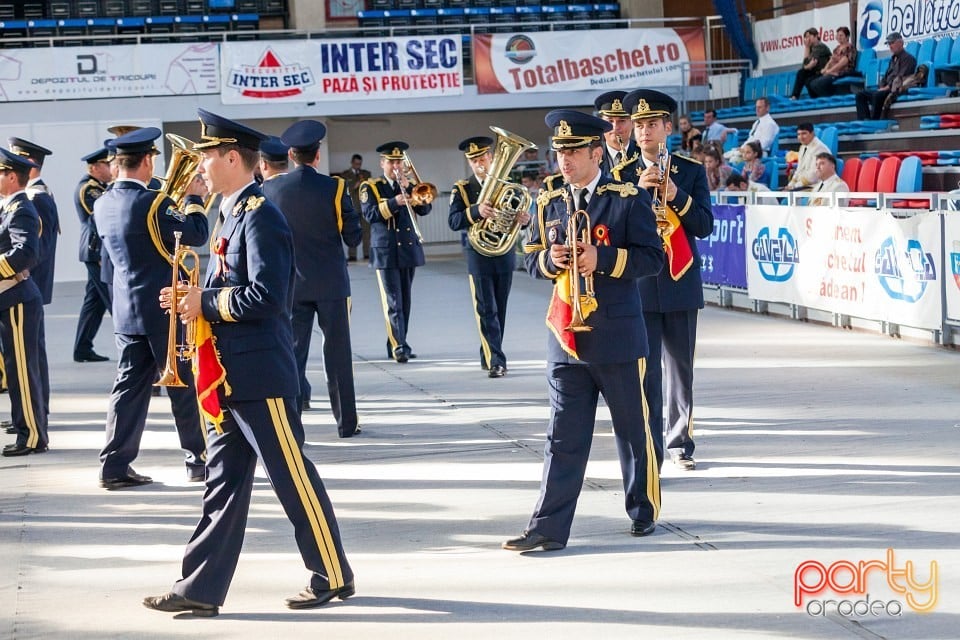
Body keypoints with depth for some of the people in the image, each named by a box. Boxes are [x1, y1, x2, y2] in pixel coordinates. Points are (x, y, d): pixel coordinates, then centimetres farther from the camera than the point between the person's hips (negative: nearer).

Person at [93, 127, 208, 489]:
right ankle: (199, 461, 13)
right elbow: (196, 234, -15)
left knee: (130, 385, 8)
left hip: (126, 310, 7)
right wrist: (194, 199, 0)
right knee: (184, 387, 4)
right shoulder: (152, 203, -18)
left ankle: (115, 466, 5)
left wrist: (177, 200, 17)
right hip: (164, 309, -7)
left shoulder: (103, 205, 5)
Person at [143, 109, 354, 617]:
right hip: (229, 377, 10)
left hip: (261, 375, -10)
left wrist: (206, 302, -15)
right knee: (223, 482, 9)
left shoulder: (261, 217, -15)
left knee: (295, 479, 1)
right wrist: (194, 299, 4)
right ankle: (201, 588, 12)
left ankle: (333, 577, 13)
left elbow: (266, 295, -24)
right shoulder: (232, 215, 15)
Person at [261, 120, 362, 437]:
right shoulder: (334, 188, -11)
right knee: (337, 353, 8)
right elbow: (353, 237, -5)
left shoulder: (270, 188, -4)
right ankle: (346, 422, 16)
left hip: (290, 283, 1)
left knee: (293, 352, 4)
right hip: (331, 282, -1)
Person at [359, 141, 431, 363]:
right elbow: (369, 214, -13)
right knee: (393, 303, -11)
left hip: (409, 250, 5)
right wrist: (394, 202, -23)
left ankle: (397, 345, 16)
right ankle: (399, 347, -15)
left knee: (405, 302, 8)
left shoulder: (409, 185, 15)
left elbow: (425, 208, 2)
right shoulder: (370, 187, 1)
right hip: (386, 251, -5)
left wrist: (409, 189, -9)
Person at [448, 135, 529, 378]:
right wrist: (476, 211, -31)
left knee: (499, 310, 9)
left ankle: (488, 356, 22)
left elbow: (520, 213, 4)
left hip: (505, 255, 3)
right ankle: (496, 361, -12)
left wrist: (524, 219, -21)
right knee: (486, 310, -8)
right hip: (479, 255, -3)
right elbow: (453, 221, -13)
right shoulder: (462, 189, 1)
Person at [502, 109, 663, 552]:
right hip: (565, 337, 3)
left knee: (633, 429, 9)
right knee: (563, 436, 1)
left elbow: (653, 257, -8)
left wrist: (602, 258, -20)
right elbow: (531, 260, 14)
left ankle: (644, 510, 26)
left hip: (617, 334, -3)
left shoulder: (629, 199, -4)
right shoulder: (548, 204, 10)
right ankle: (548, 527, -1)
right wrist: (549, 259, -9)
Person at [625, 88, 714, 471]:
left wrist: (675, 195, -17)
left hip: (680, 284, 1)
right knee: (645, 371, -5)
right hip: (639, 286, -1)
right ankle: (649, 451, -3)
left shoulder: (691, 171, 5)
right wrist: (638, 189, -17)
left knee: (680, 368, 10)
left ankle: (680, 443, 22)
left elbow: (705, 226, -2)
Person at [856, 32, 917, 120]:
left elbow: (901, 78, -14)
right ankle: (863, 120, -20)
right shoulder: (893, 58, 23)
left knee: (877, 95, -36)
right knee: (860, 94, -2)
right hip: (887, 89, 9)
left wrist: (888, 87, -17)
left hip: (897, 90, -9)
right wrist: (882, 87, 4)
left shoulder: (907, 58, -4)